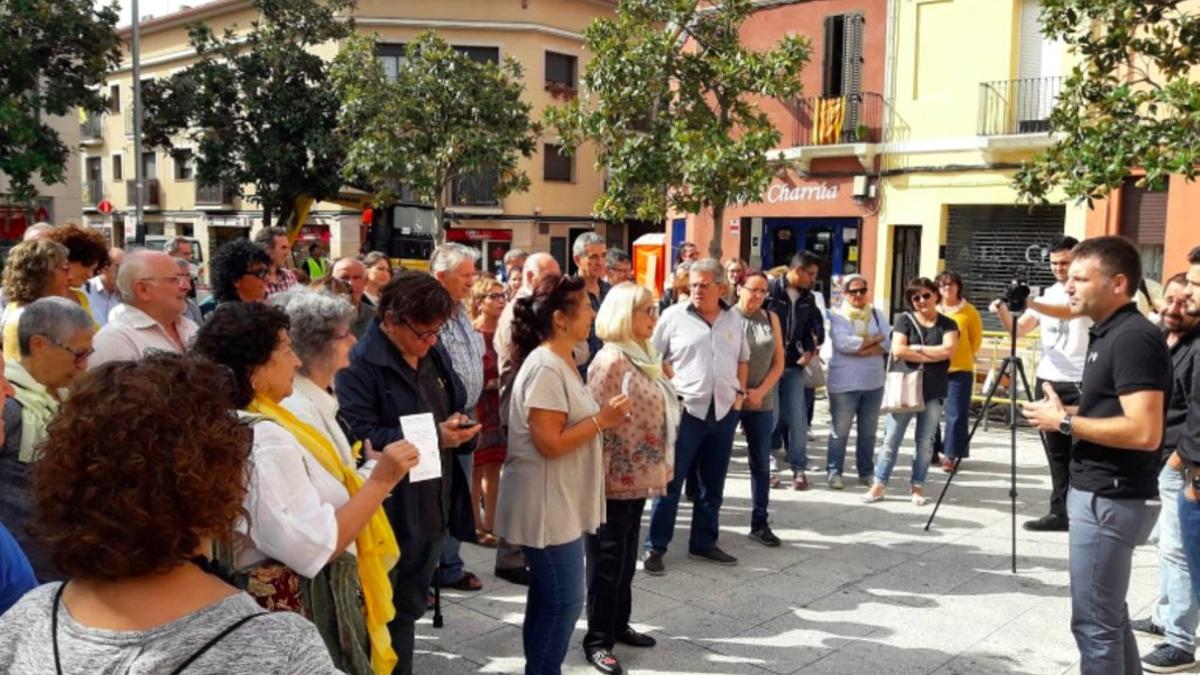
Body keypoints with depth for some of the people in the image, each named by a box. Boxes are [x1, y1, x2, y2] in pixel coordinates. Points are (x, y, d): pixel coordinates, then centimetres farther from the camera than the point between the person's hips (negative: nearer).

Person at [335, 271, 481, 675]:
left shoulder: (436, 355, 9)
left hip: (433, 508, 8)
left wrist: (461, 429, -6)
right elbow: (359, 435, -26)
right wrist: (433, 438, -26)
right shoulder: (360, 363, -17)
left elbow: (456, 408, 18)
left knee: (408, 609, 22)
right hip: (385, 512, -7)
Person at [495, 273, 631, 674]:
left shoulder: (561, 361, 11)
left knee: (548, 597, 17)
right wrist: (602, 419, -18)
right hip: (547, 504, -10)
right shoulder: (545, 368, -21)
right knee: (563, 600, -1)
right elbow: (550, 443, -24)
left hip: (561, 501, 10)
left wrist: (602, 417, 6)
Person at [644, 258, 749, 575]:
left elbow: (742, 359, 19)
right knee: (670, 482, -1)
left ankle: (703, 543, 26)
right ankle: (655, 548, 7)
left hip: (725, 411, 5)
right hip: (685, 410, -4)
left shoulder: (734, 318, 9)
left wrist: (740, 391, 8)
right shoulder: (674, 315, -4)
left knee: (713, 483, 13)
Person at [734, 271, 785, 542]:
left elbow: (778, 363, 7)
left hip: (761, 402, 4)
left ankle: (760, 523, 15)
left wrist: (760, 392, -5)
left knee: (761, 463, 7)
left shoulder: (771, 318, 7)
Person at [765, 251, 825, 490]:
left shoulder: (808, 298, 9)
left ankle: (799, 468, 13)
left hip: (794, 365, 4)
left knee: (798, 419, 3)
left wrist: (809, 350, 4)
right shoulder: (770, 291, -8)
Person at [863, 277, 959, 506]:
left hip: (933, 391, 1)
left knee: (925, 441, 5)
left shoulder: (948, 324, 7)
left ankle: (918, 486, 15)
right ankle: (879, 484, 5)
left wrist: (916, 348, -9)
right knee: (891, 438, -2)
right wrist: (934, 355, -9)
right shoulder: (905, 320, 3)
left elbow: (948, 350, -11)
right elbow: (898, 350, -12)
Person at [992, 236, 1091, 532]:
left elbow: (1069, 311, -25)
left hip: (1080, 384, -6)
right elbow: (1019, 329, 10)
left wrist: (1029, 302, -37)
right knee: (1057, 453, 9)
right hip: (1048, 381, 6)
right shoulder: (1047, 295, 14)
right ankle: (1060, 511, 15)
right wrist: (1003, 311, -9)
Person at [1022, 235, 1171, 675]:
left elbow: (1144, 433, -27)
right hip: (1101, 494, 10)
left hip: (1111, 500, -10)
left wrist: (1065, 421, -18)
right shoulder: (1109, 334, 12)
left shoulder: (1133, 338, -19)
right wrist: (1067, 414, 5)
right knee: (1109, 614, 19)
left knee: (1094, 621, 0)